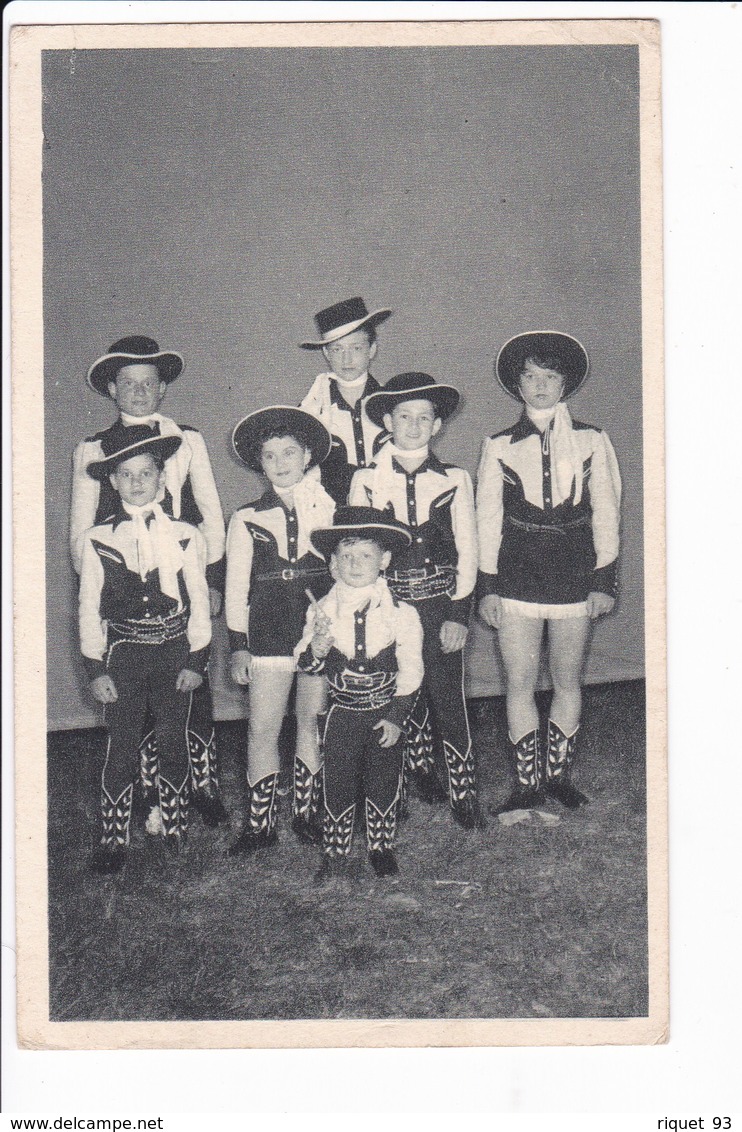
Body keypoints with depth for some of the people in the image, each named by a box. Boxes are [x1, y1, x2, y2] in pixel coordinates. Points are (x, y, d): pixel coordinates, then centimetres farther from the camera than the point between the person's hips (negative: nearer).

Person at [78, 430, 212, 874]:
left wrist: (196, 660, -2)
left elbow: (200, 601, 2)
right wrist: (96, 667, -2)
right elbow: (89, 609, 2)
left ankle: (176, 829, 26)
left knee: (173, 744, 9)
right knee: (121, 747, 2)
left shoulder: (185, 536, 0)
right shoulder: (97, 541, -1)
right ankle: (114, 839, 13)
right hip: (124, 654, 0)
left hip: (175, 652, 0)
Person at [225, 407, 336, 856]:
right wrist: (238, 645, 2)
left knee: (313, 723, 7)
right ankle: (260, 823, 7)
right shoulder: (247, 520, 6)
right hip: (268, 632, 0)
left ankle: (308, 814, 19)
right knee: (263, 729, -2)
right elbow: (236, 587, 6)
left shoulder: (330, 510, 7)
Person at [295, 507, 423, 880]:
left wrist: (396, 716, -8)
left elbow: (410, 670, -5)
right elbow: (303, 664, -4)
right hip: (342, 713, 1)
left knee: (383, 784, 8)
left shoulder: (400, 613, -9)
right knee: (338, 783, 6)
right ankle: (335, 852, 22)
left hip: (384, 713, -1)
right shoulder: (322, 611, -6)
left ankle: (382, 848, 28)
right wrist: (316, 649, -27)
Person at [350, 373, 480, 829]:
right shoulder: (366, 481, 2)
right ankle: (421, 771, 31)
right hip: (388, 603, 1)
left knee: (449, 700, -2)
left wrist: (459, 614, -4)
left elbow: (468, 552, 3)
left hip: (441, 604, -1)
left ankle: (464, 793, 11)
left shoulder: (455, 480, 2)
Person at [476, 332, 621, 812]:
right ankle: (527, 784, 10)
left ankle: (560, 775, 22)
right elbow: (487, 520, 5)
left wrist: (604, 579, 0)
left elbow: (606, 514, 5)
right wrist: (487, 584, 0)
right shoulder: (500, 446, 6)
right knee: (520, 684, 0)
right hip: (517, 576, 0)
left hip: (574, 574, 0)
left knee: (568, 682, 8)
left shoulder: (591, 441, 6)